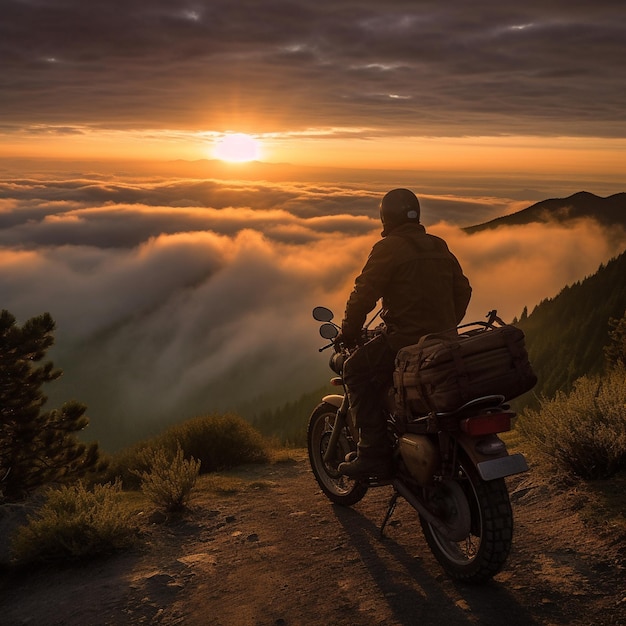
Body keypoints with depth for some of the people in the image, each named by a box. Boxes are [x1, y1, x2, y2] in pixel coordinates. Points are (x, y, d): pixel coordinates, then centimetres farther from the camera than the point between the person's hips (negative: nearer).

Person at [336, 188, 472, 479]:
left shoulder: (388, 248, -8)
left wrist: (348, 333, 2)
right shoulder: (440, 248, 15)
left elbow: (364, 294, -11)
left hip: (406, 339, -8)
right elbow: (463, 290, 20)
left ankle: (373, 453, -5)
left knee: (357, 371, 5)